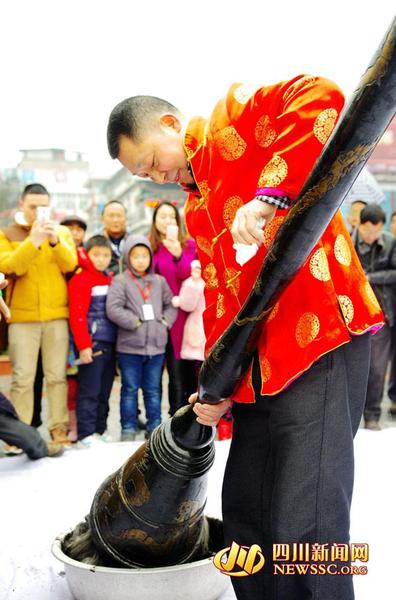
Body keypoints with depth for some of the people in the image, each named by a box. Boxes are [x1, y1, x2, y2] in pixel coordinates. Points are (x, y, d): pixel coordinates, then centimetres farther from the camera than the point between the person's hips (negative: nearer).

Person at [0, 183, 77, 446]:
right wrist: (33, 242, -22)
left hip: (57, 315, 2)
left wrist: (55, 242, -19)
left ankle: (59, 429, 13)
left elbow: (70, 265, -3)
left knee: (57, 376, 5)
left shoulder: (62, 232, 10)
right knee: (23, 378, -2)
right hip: (22, 316, -1)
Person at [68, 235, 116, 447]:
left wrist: (119, 341, 10)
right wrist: (83, 346, -17)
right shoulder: (81, 279, -7)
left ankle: (100, 430, 22)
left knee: (104, 390, 12)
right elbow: (77, 315, -13)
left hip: (110, 343, 7)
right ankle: (86, 433, 5)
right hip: (92, 344, -7)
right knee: (89, 391, -2)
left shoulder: (110, 279, 15)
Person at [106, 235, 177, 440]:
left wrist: (165, 321, -2)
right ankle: (128, 429, 15)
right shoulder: (120, 281, -4)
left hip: (156, 345, 4)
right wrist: (135, 322, -15)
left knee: (153, 389, 13)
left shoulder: (159, 281, 10)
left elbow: (171, 304, 15)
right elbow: (113, 309, -14)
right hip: (130, 346, -3)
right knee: (130, 389, 6)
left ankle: (155, 427, 23)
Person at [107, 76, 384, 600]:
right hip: (259, 367, 9)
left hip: (321, 341, -9)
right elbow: (219, 293, 18)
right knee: (244, 510, 16)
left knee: (306, 525, -8)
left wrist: (268, 195, -27)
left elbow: (320, 98, -18)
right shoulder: (197, 211, 22)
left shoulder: (236, 117, 1)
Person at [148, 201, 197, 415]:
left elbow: (188, 275, -7)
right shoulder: (149, 247, 7)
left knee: (190, 371, 2)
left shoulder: (189, 245, 6)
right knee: (176, 373, 0)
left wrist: (178, 253, -23)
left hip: (187, 315, 0)